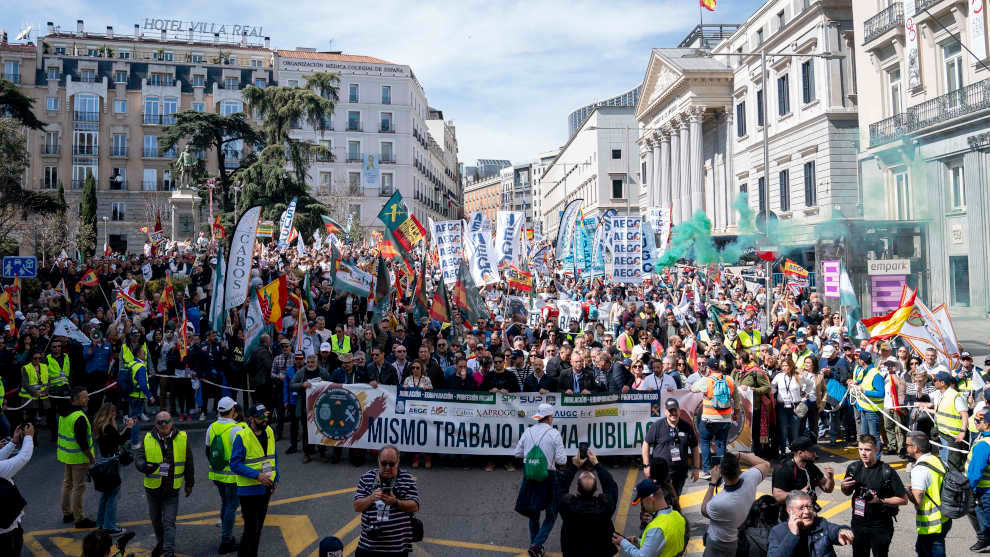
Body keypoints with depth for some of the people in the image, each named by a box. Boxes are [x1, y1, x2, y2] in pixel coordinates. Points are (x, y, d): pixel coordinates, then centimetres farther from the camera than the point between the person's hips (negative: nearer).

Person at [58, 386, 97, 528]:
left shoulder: (64, 413, 4)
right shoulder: (79, 417, -25)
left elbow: (62, 433, 16)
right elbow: (82, 441, -25)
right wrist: (91, 457, -17)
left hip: (66, 454, 10)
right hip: (79, 457, -10)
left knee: (67, 483, 21)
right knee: (78, 487, -1)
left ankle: (66, 513, 34)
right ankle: (79, 519, 6)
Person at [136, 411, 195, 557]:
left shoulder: (182, 438, -6)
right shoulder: (148, 439, -4)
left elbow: (189, 463, 4)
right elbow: (138, 459, -8)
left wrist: (189, 484, 10)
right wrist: (145, 466, -32)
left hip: (172, 490, -2)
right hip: (152, 488, 2)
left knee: (169, 522, -5)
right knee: (155, 519, 20)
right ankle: (160, 543, 44)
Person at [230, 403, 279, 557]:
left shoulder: (269, 432, 2)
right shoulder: (242, 436, -18)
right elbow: (235, 464, -18)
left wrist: (275, 478, 9)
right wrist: (257, 475, -25)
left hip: (266, 488, 7)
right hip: (249, 489, -6)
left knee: (258, 526, 18)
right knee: (251, 528, -4)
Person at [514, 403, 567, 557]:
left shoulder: (527, 432, -1)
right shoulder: (554, 434, -12)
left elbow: (518, 453, 6)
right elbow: (561, 460, -13)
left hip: (529, 477, 4)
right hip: (548, 477, -4)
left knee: (534, 513, 21)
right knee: (551, 515, 11)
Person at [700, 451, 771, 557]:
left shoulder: (719, 502, -41)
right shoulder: (750, 478, -26)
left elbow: (704, 511, -14)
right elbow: (766, 465, -2)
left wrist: (713, 481, -17)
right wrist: (739, 455, -7)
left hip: (718, 544, -6)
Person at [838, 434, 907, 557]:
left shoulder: (887, 472, -16)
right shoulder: (853, 468, -2)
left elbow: (903, 500, -11)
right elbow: (847, 493, 14)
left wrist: (880, 500, -21)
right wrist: (844, 486, -8)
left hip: (880, 526, -4)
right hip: (858, 523, 5)